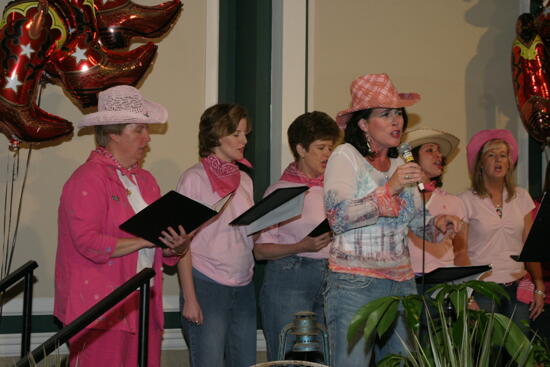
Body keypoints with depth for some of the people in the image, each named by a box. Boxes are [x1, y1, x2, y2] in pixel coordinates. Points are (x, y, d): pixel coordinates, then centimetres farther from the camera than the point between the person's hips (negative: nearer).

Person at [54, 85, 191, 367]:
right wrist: (145, 239, -17)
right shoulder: (87, 180, -7)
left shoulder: (145, 180, 18)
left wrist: (176, 247, -4)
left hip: (143, 306, 7)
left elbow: (161, 250, 19)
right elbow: (88, 243, -19)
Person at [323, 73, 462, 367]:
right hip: (355, 284, -6)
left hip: (402, 283, 6)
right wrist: (390, 189, -20)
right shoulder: (345, 156, -4)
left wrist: (438, 224, -3)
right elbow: (337, 217, -15)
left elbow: (418, 222, 20)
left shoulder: (401, 165, 15)